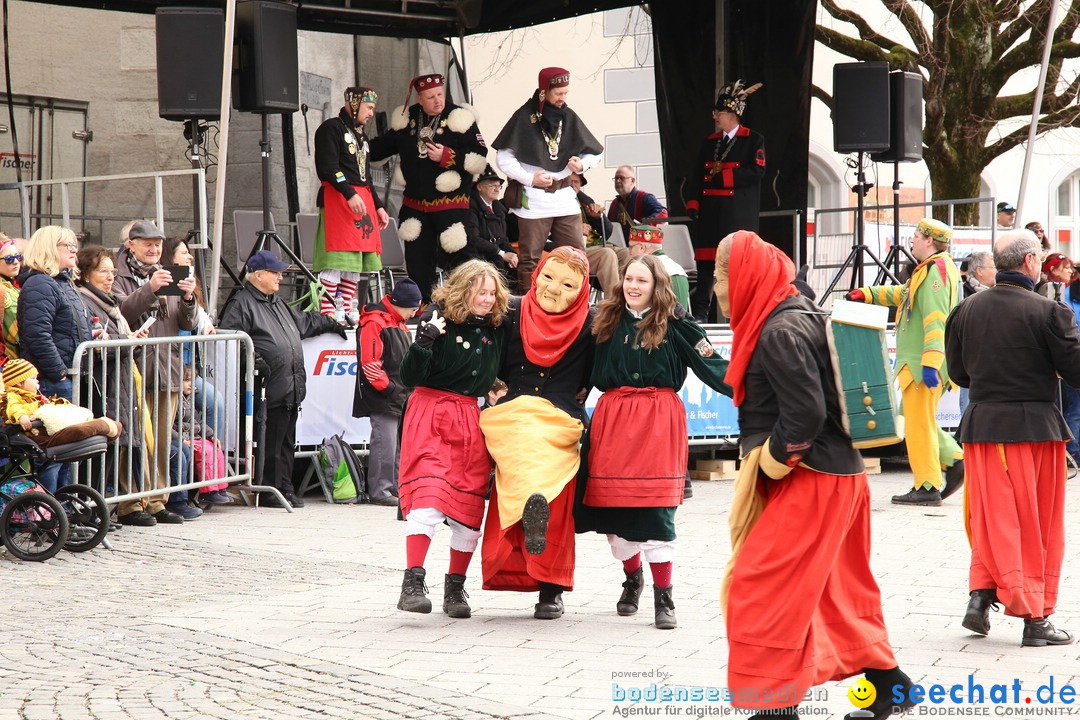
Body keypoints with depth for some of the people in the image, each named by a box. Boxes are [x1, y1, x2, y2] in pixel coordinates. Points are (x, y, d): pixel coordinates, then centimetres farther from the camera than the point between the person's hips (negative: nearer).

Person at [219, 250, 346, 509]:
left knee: (287, 442, 12)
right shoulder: (242, 303, -5)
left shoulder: (278, 304, 25)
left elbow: (304, 322, 41)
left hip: (291, 390, 9)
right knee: (269, 442, -7)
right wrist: (251, 356, -26)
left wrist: (331, 324, 49)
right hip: (270, 391, -9)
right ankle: (268, 490, -2)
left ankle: (285, 488, 17)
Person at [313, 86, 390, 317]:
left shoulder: (360, 134, 25)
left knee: (354, 266, 6)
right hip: (337, 199, -9)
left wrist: (378, 206, 22)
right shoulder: (331, 128, -2)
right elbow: (328, 168, -14)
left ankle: (347, 314, 7)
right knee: (336, 263, -14)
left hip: (363, 198, 9)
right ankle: (326, 314, -18)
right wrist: (350, 195, -22)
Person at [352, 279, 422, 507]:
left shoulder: (399, 324, 19)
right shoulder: (374, 323, -12)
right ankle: (379, 491, -5)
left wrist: (409, 389, 16)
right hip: (383, 400, -10)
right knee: (384, 443, -10)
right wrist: (387, 388, -17)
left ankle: (397, 488, 18)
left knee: (400, 445, 11)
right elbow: (370, 362, -18)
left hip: (402, 399, 10)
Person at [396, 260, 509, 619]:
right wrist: (424, 341, -26)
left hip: (472, 420, 5)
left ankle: (455, 589, 15)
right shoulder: (439, 318, -8)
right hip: (431, 414, -5)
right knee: (427, 494, -19)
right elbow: (410, 378, -12)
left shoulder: (497, 326, 5)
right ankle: (413, 582, -21)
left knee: (470, 506, 4)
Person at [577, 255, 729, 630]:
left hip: (659, 419, -3)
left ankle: (663, 597, 0)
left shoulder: (674, 323, 1)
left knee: (656, 507, -8)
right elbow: (589, 373, 18)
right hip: (612, 416, 3)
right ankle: (632, 579, 30)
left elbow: (711, 364, -3)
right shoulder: (608, 320, 11)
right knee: (613, 503, 5)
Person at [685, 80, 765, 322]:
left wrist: (722, 177, -12)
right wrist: (692, 202, 2)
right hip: (710, 213, 5)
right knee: (706, 263, 2)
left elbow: (757, 172, -10)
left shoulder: (754, 140, 2)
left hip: (738, 216, -5)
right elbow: (695, 175, 16)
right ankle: (700, 313, 3)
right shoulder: (709, 142, 18)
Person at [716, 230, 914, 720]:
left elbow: (806, 413, -26)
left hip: (811, 482, -10)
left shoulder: (779, 333, -19)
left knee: (759, 589, -7)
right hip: (840, 476, 10)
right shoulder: (797, 315, 11)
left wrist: (771, 462, -12)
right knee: (838, 588, 19)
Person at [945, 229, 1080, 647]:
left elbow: (958, 372, 10)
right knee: (1039, 524, 6)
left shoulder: (967, 310, 1)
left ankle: (981, 596, 3)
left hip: (982, 423, 4)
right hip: (1035, 425, -4)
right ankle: (1036, 619, 9)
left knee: (992, 518, 14)